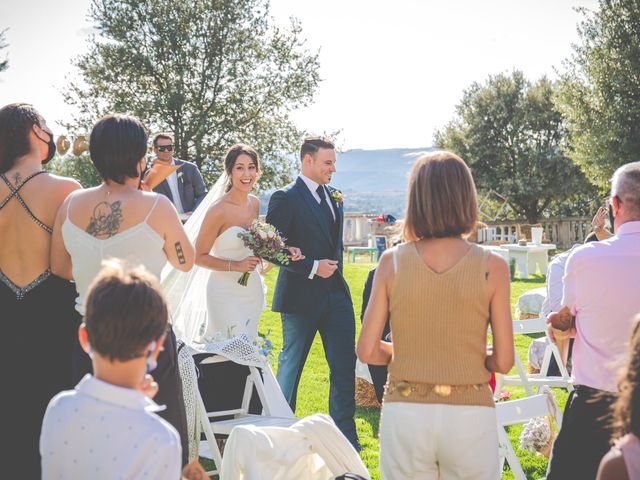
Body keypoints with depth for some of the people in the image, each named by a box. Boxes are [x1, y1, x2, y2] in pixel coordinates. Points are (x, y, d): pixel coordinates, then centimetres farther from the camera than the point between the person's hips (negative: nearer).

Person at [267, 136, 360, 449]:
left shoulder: (334, 197, 12)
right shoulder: (285, 198, -10)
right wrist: (312, 268, -18)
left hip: (336, 293, 6)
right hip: (301, 295, -6)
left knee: (344, 366, 3)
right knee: (291, 365, 8)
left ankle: (345, 437, 10)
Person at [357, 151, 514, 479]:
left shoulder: (392, 262, -4)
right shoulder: (492, 267, -7)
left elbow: (368, 351, -3)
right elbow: (503, 362, -5)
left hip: (404, 414, 1)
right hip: (469, 415, -1)